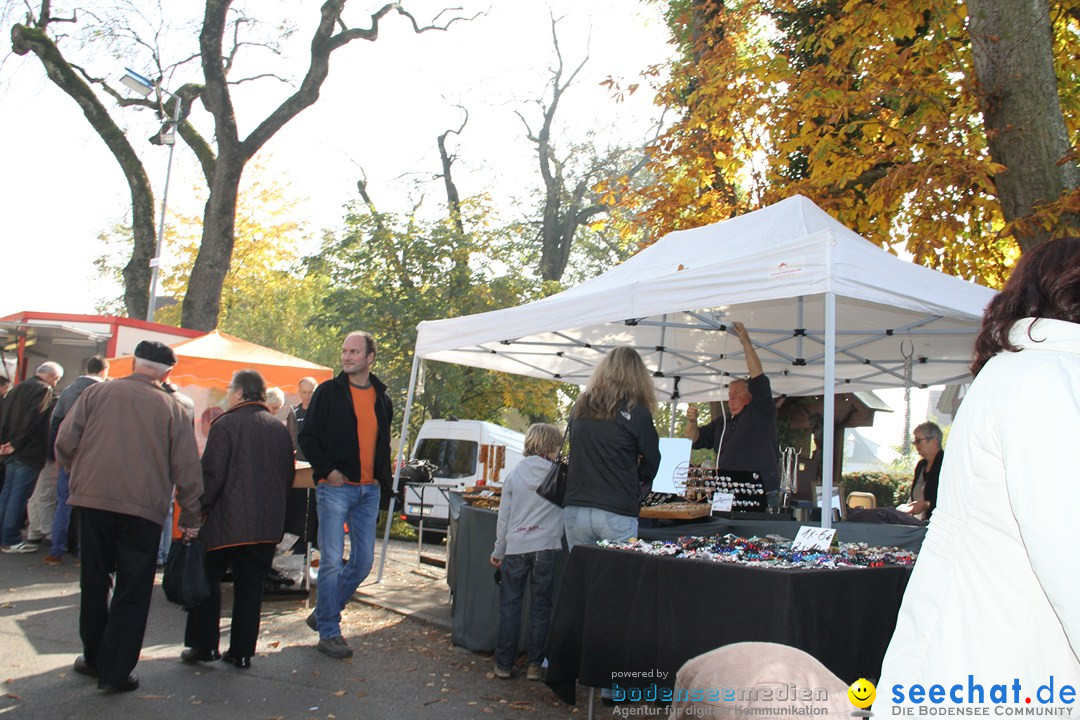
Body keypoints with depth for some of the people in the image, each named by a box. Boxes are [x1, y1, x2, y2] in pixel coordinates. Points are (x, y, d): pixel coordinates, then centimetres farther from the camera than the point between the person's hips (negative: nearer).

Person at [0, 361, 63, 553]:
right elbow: (33, 418, -20)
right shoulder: (44, 390, -10)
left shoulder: (19, 388, 16)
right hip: (29, 451, -8)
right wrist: (16, 443, -15)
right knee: (19, 495, -4)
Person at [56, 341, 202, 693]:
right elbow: (187, 469, -1)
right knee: (132, 593, 8)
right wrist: (190, 518, 8)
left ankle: (94, 658, 32)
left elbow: (65, 442, 0)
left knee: (94, 584, 18)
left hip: (92, 499, 2)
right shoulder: (173, 409, 1)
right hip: (144, 508, -2)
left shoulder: (97, 392, 4)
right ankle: (115, 671, 9)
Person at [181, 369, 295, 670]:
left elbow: (212, 474, -13)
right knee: (251, 587, 11)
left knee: (208, 581, 12)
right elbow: (288, 476, 14)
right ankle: (242, 651, 14)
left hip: (227, 521, -5)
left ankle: (205, 645, 15)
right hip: (267, 525, 5)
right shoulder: (280, 428, 8)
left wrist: (197, 508, -4)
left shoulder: (225, 424, -9)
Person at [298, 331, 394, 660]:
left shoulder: (382, 397, 12)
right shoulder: (328, 392, -2)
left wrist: (384, 477, 10)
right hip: (335, 488, -5)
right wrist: (327, 470, -13)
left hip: (369, 490, 5)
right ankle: (329, 632, 9)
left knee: (364, 561, 8)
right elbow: (307, 437, -2)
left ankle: (323, 613, 27)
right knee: (332, 561, -4)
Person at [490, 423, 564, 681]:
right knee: (541, 606, 10)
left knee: (509, 605, 10)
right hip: (545, 547, -1)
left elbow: (504, 516, 5)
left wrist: (498, 551, 11)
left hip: (515, 547, 1)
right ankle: (535, 664, 14)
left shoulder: (514, 475, 2)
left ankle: (504, 664, 14)